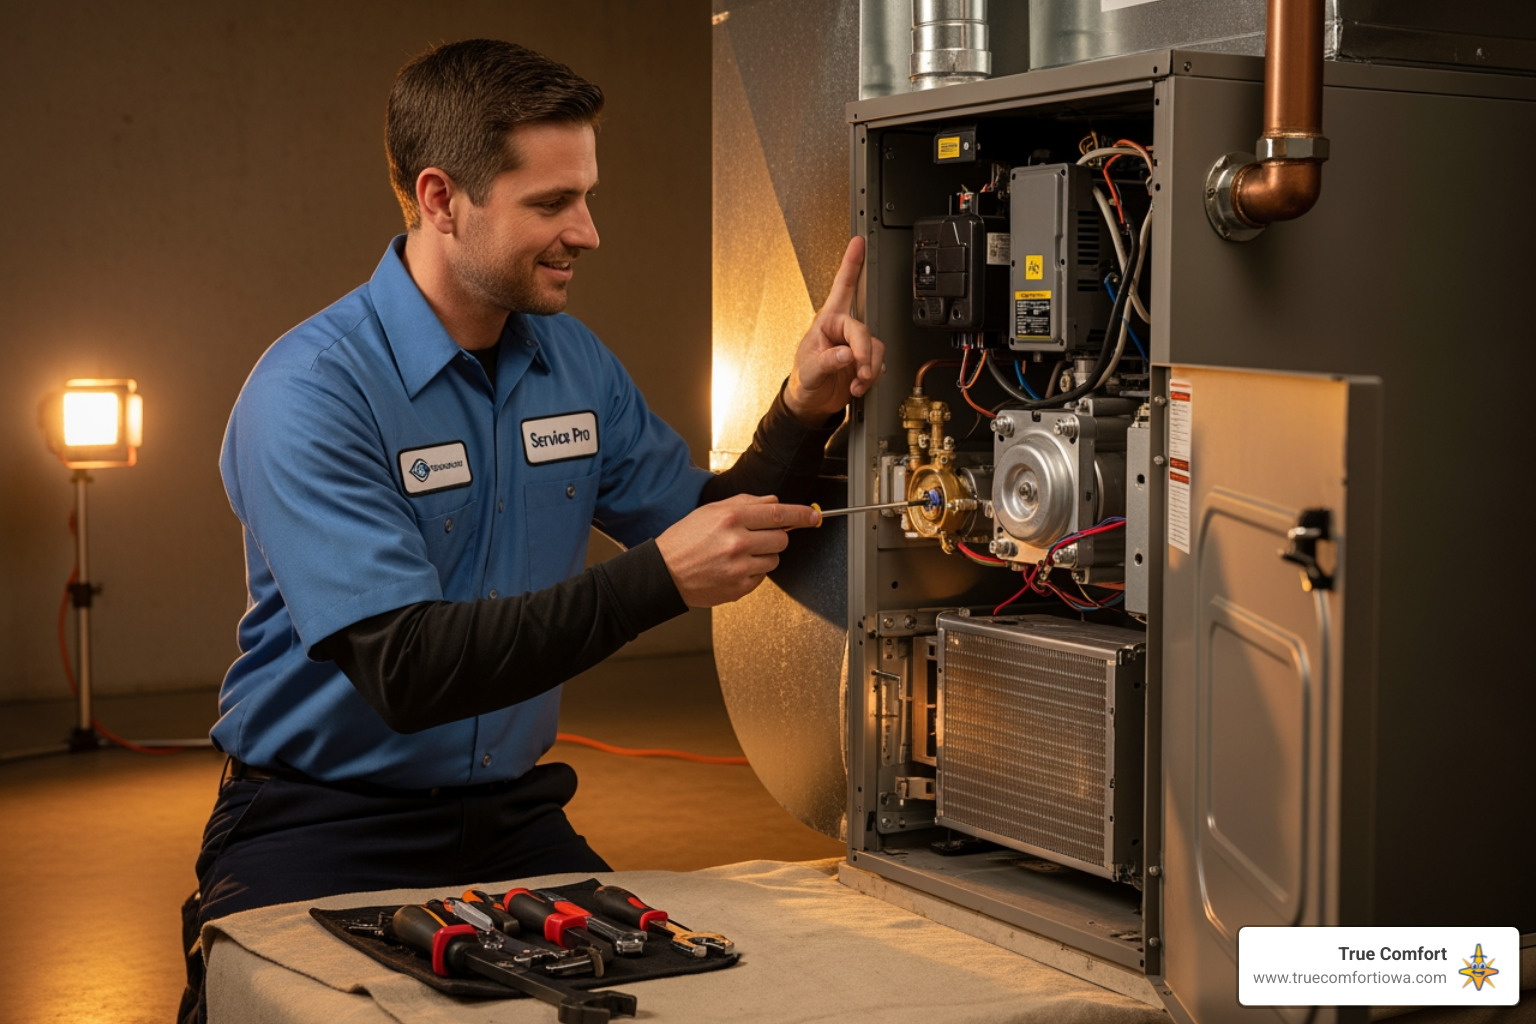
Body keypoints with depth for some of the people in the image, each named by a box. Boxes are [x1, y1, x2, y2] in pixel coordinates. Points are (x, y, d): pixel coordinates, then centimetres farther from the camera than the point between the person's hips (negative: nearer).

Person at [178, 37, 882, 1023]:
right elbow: (405, 670, -26)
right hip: (323, 822, -5)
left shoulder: (574, 362, 6)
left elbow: (713, 536, 13)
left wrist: (804, 413, -4)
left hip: (511, 815, 6)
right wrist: (656, 580, -29)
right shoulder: (311, 394, -17)